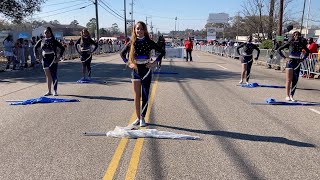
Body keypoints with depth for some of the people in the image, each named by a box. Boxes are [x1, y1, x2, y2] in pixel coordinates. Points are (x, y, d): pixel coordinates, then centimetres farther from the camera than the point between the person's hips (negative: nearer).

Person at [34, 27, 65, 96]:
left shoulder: (54, 41, -5)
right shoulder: (41, 41, 6)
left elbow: (62, 48, -6)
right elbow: (35, 47, 20)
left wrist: (59, 57, -11)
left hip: (53, 60, -4)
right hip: (45, 60, 4)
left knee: (53, 76, -1)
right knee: (48, 76, 8)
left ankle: (55, 91, 8)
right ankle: (49, 91, 15)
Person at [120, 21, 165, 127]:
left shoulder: (149, 42, -3)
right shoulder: (132, 43, 0)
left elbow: (162, 52, 4)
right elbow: (122, 53, 14)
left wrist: (155, 62, -4)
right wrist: (128, 63, 3)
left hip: (146, 70, -1)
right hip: (135, 70, 1)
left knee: (145, 96, 3)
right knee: (137, 95, 4)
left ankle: (143, 118, 14)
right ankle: (138, 117, 15)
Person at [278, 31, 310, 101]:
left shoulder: (302, 44, 8)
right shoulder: (290, 43, -2)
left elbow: (308, 51, 23)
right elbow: (279, 49, -1)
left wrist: (303, 59, 8)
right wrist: (285, 57, -6)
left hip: (297, 63, 4)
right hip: (290, 62, -4)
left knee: (295, 81, 3)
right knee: (289, 80, -5)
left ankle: (291, 96, 11)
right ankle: (287, 96, 1)